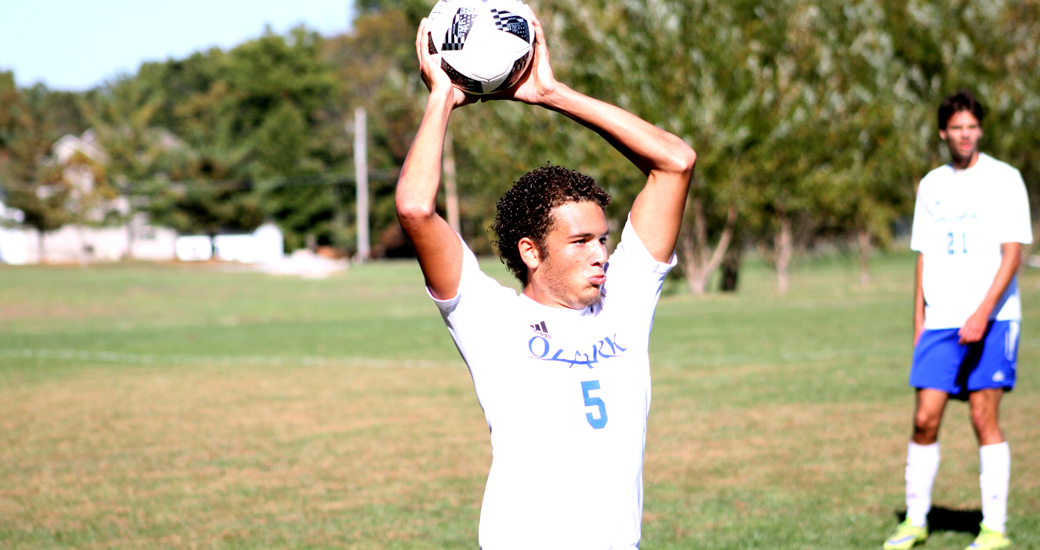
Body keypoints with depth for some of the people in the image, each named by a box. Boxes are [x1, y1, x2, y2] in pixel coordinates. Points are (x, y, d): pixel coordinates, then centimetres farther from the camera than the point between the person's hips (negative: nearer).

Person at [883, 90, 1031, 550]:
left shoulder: (1003, 179, -2)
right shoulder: (932, 185, 14)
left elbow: (1012, 253, -8)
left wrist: (983, 313, -17)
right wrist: (919, 320, 11)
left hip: (991, 320, -4)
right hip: (940, 322, 4)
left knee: (984, 418, -6)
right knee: (925, 419, 0)